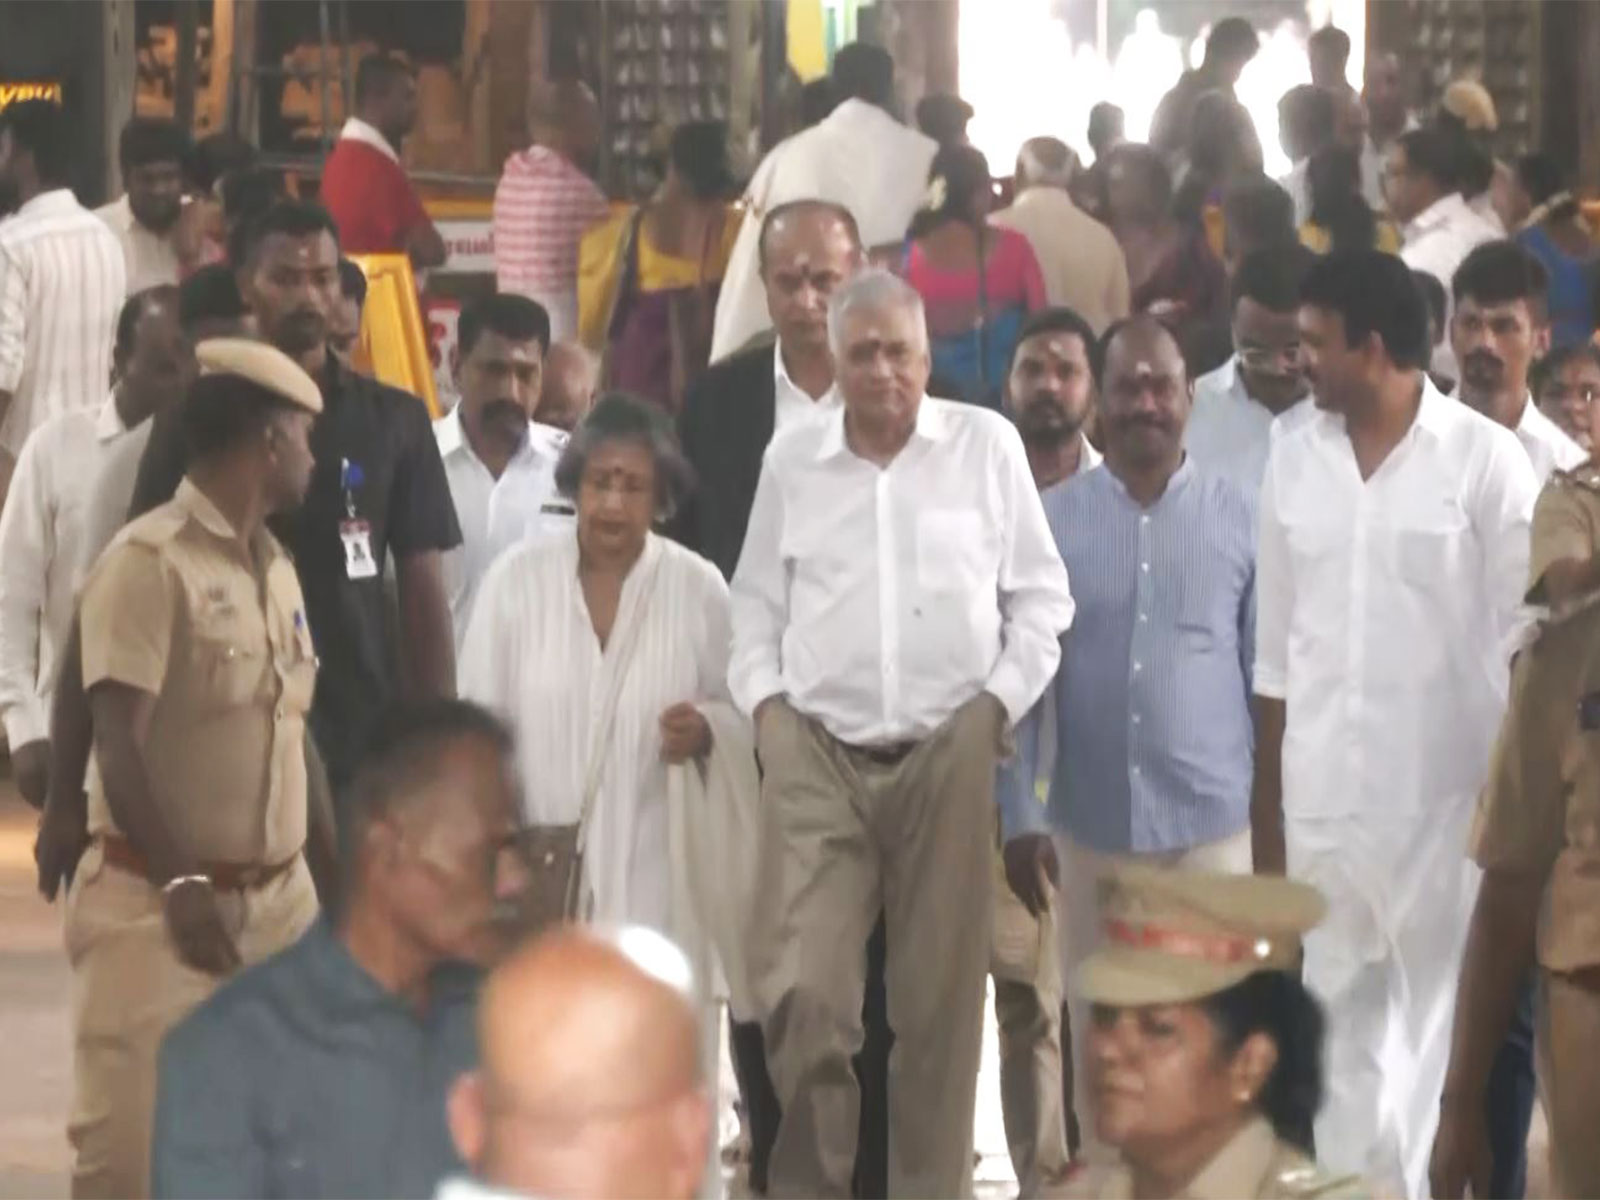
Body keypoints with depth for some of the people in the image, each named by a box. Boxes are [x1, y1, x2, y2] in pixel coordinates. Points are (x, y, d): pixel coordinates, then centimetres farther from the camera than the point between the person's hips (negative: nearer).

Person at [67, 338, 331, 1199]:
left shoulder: (277, 569, 13)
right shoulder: (148, 561, -13)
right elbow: (119, 747, -19)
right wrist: (181, 884, -26)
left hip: (279, 898, 8)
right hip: (157, 904, -8)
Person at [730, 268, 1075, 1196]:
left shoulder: (987, 444, 2)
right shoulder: (791, 461, 9)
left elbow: (1042, 594, 6)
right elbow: (757, 602, 15)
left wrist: (998, 702, -3)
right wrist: (764, 701, 2)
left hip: (948, 756, -1)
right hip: (817, 755, 1)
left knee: (941, 1004, 3)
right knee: (802, 996, -8)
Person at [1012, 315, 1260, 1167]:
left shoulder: (1242, 516, 1)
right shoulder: (1050, 519, 2)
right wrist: (1017, 822, 2)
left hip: (1212, 824, -1)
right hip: (1088, 827, 1)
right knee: (1099, 1047, 11)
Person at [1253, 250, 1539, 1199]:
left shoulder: (1486, 458, -6)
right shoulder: (1295, 458, 6)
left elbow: (1525, 645, -4)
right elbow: (1276, 652, 10)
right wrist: (1266, 814, 9)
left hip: (1445, 799, -4)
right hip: (1324, 800, 4)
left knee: (1442, 1027, 5)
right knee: (1344, 1023, 8)